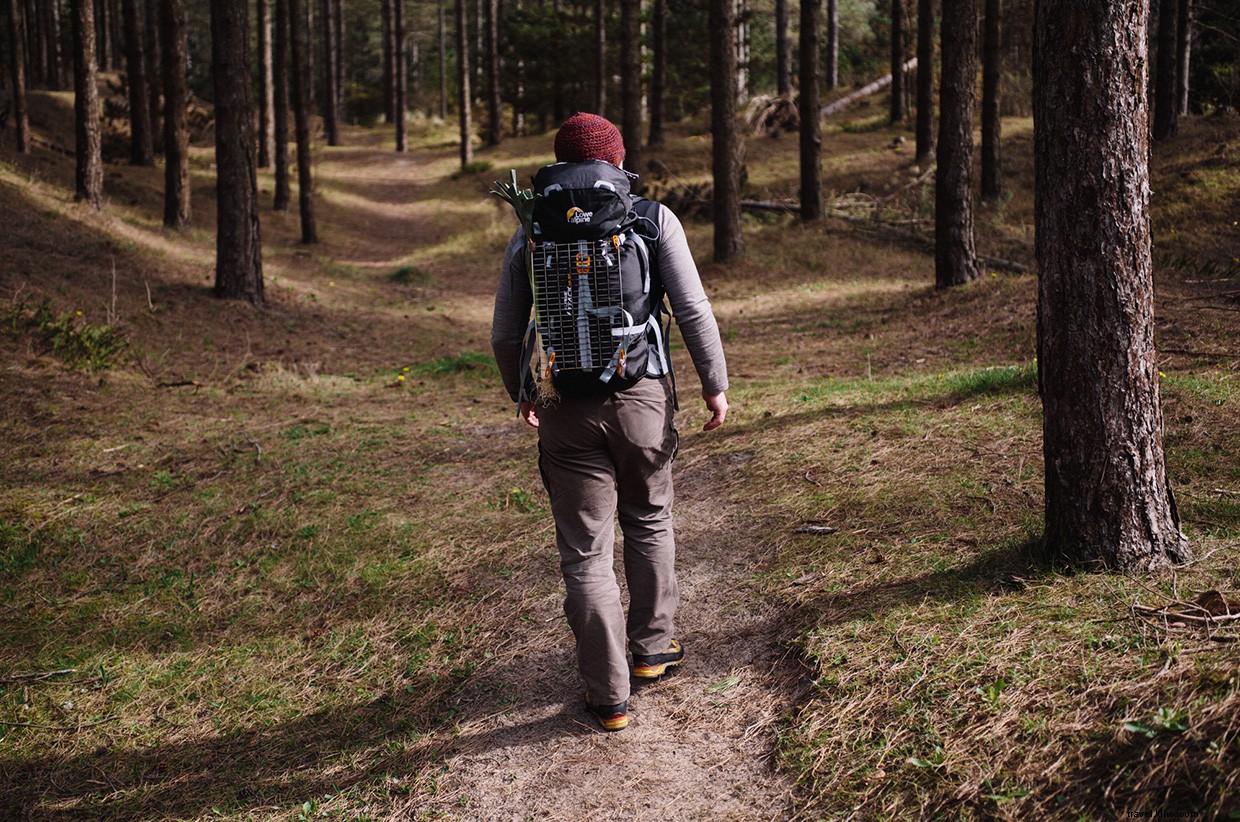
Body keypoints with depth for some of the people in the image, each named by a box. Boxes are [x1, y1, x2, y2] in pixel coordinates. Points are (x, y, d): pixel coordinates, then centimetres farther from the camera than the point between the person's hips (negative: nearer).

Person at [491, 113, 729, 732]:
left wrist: (521, 395, 24)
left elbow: (505, 337, 8)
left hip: (566, 408, 0)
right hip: (641, 396, 0)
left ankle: (608, 695, 11)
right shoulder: (653, 219, 1)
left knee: (585, 552, 6)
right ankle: (652, 648, 35)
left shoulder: (530, 234, 5)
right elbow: (693, 311, -5)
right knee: (649, 521, 24)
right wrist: (715, 384, 6)